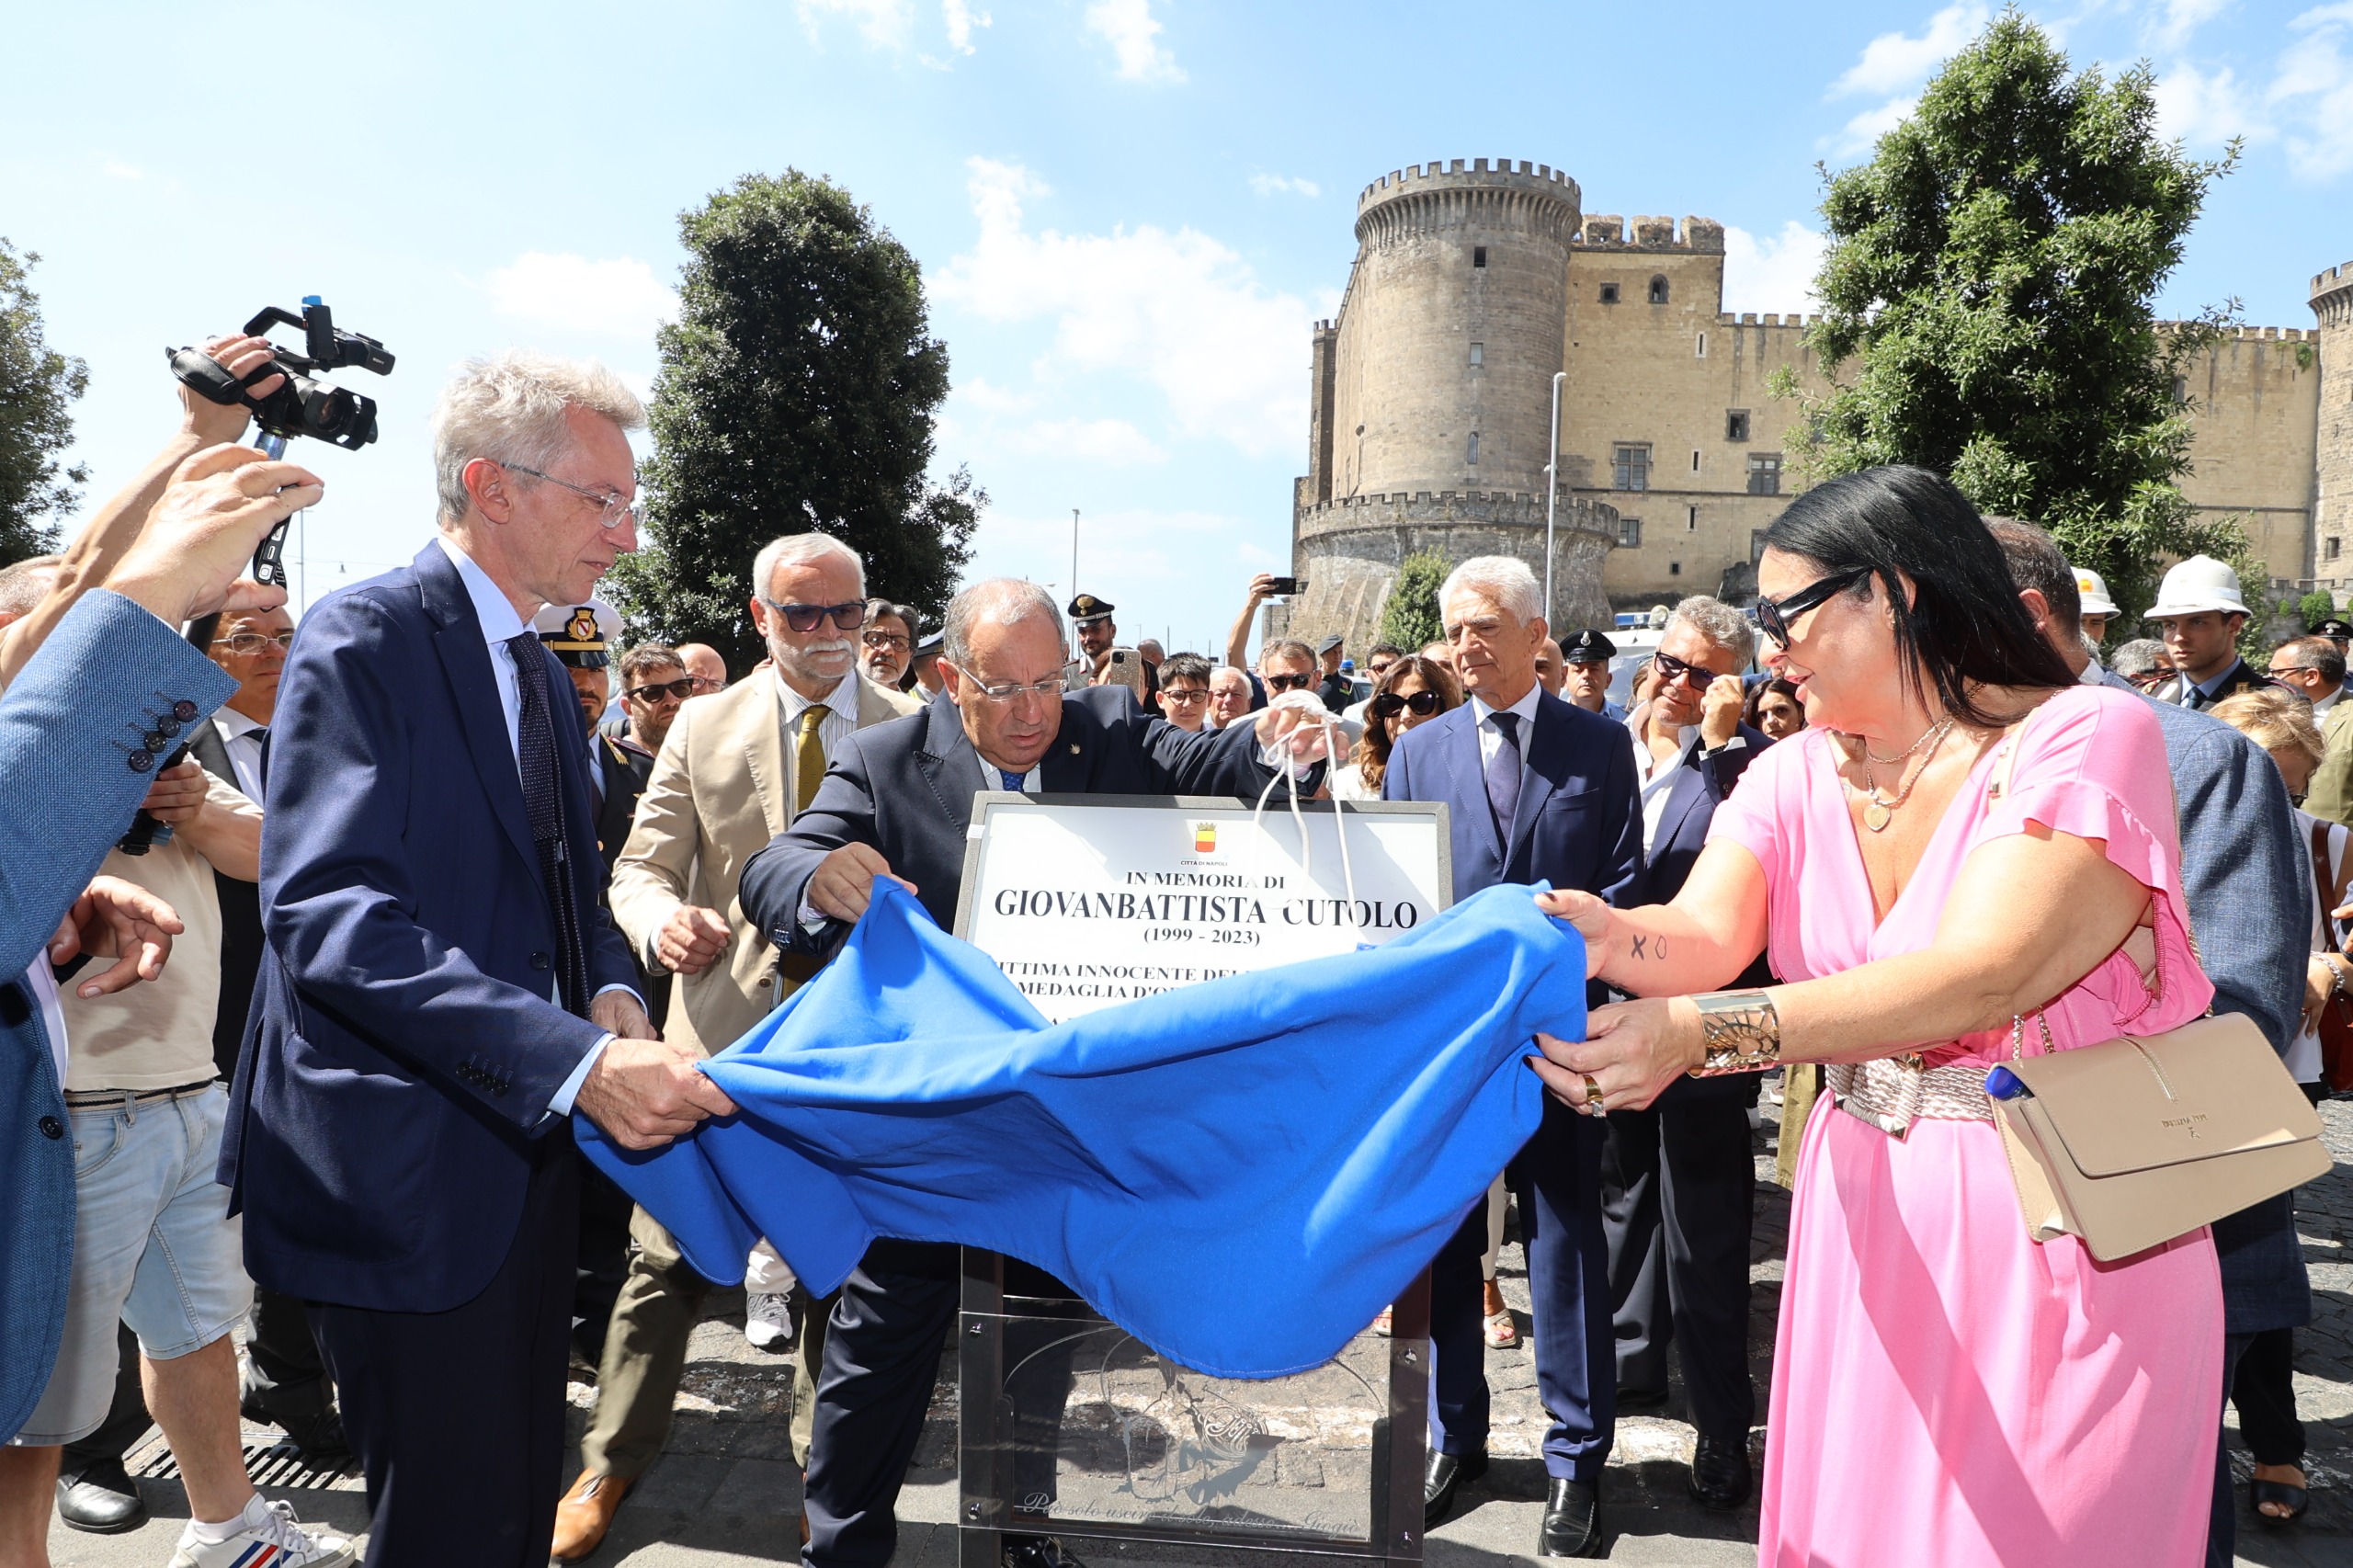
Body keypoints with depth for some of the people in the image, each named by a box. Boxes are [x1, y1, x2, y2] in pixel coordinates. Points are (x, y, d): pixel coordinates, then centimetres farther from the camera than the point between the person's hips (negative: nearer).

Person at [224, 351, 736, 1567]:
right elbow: (327, 913, -25)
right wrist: (578, 1060, -33)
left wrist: (611, 992, -4)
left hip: (528, 1141, 9)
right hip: (406, 1168, -8)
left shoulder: (541, 671, 14)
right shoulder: (367, 636, -14)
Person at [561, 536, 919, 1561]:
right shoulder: (703, 728, 4)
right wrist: (663, 921, -20)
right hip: (724, 1029, 1)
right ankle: (610, 1465, 31)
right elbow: (642, 867, 2)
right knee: (667, 1260, 8)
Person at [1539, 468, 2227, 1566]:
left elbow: (1982, 978, -28)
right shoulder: (1794, 778, 4)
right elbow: (1708, 933, -12)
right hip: (1866, 1224, 5)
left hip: (2068, 1232, -5)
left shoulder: (2086, 738, -14)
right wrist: (1616, 942, -35)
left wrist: (1699, 1034, -37)